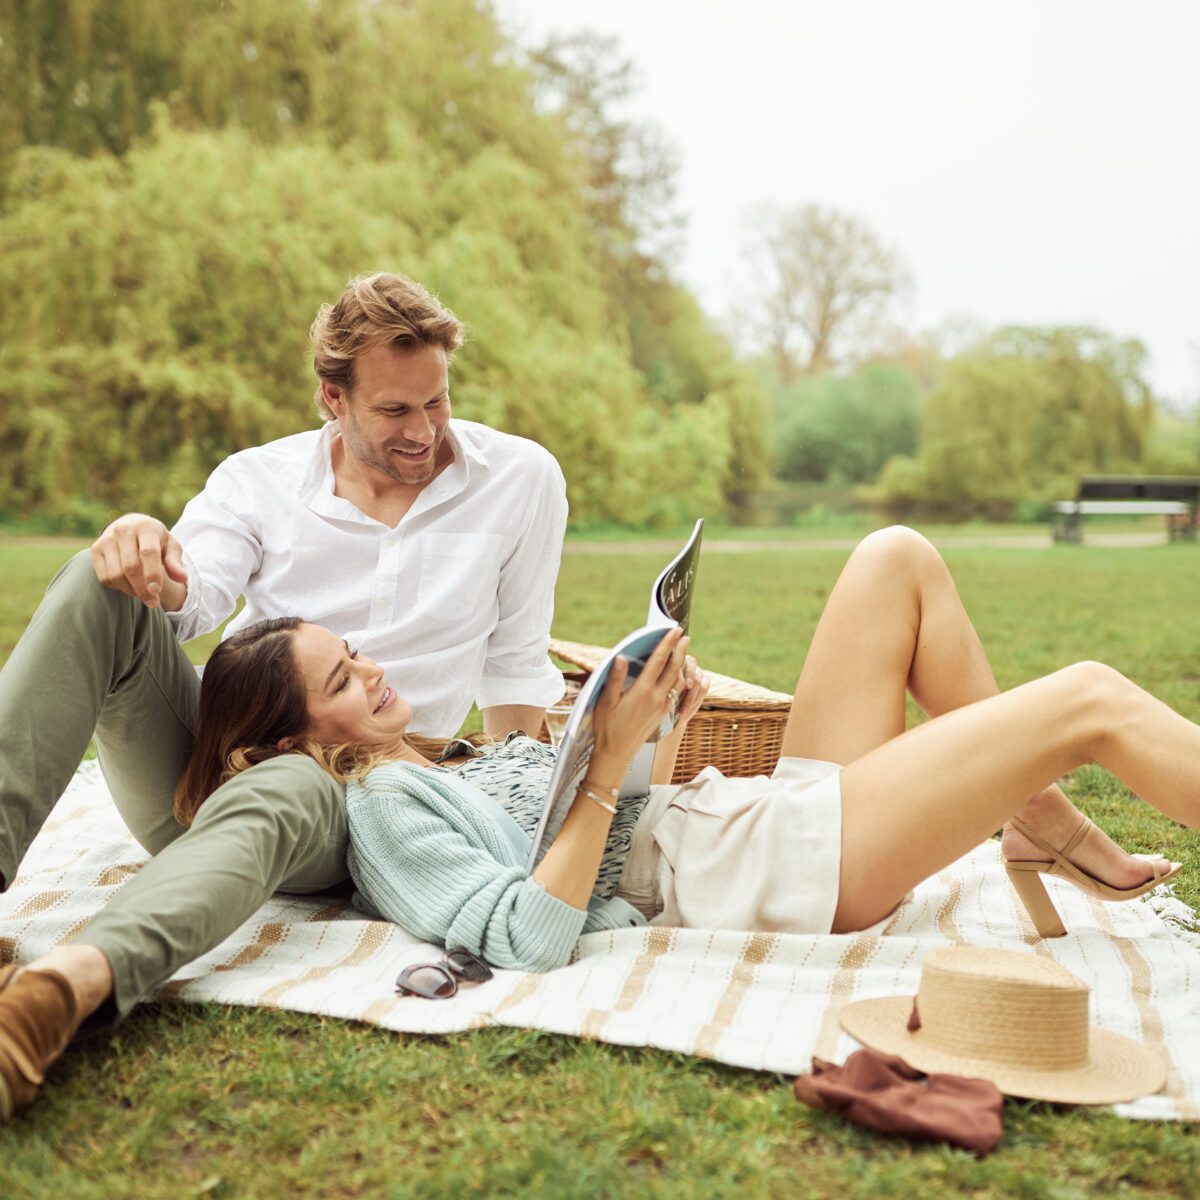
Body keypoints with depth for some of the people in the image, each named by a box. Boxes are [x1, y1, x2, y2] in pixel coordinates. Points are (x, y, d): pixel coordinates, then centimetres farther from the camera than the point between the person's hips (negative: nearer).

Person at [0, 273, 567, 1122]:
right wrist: (153, 565, -38)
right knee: (100, 586, -23)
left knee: (276, 796, -41)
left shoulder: (521, 480, 3)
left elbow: (516, 664, 9)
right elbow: (191, 597, -14)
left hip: (344, 795, -2)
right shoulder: (259, 480, 5)